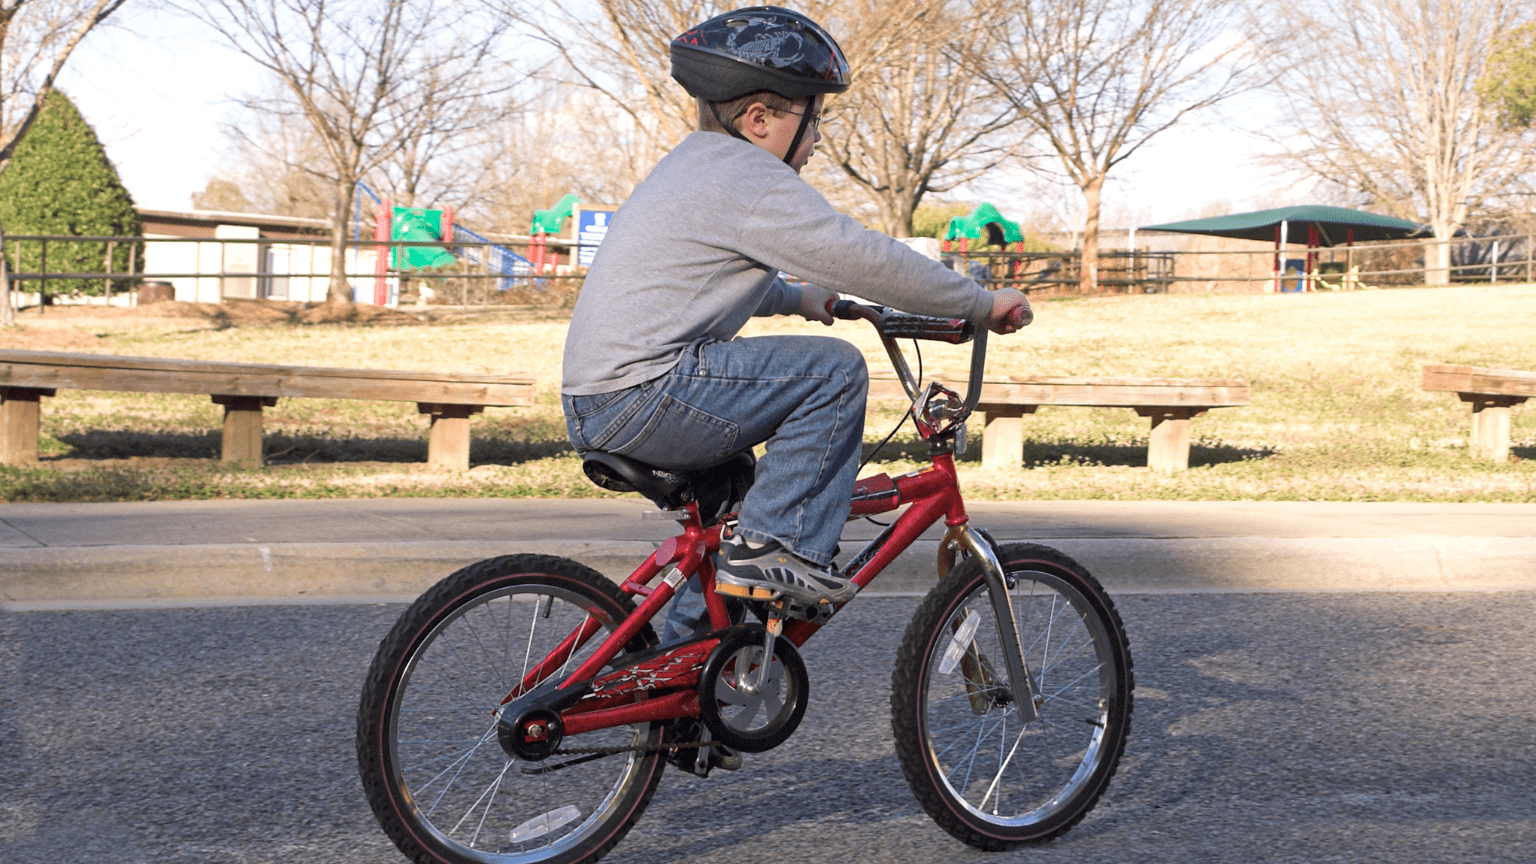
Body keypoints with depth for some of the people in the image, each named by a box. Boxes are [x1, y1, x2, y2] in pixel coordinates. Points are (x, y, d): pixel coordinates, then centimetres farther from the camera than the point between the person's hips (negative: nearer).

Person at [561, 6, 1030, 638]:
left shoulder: (692, 164, 20)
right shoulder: (750, 179, -12)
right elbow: (864, 260, -15)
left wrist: (793, 297, 42)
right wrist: (983, 305, -6)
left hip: (594, 407, 11)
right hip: (642, 396, -11)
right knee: (834, 370, -11)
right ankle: (774, 545, -9)